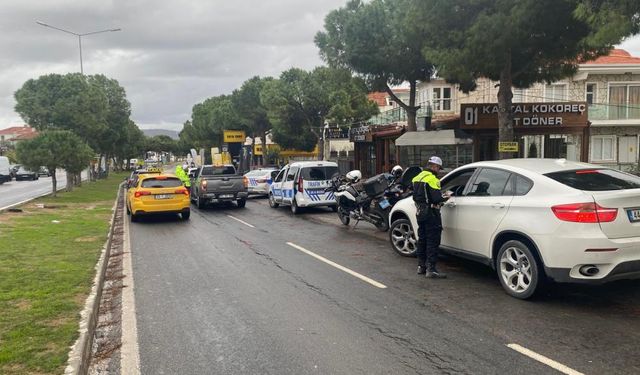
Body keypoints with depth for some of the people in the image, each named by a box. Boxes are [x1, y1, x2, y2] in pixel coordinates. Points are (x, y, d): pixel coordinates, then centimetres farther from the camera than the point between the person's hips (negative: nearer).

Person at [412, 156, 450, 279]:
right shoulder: (432, 179, -15)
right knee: (433, 241, -5)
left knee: (422, 239, 16)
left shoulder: (417, 177, 12)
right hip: (430, 213, -9)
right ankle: (431, 269, -6)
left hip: (420, 212, 9)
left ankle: (421, 266, 23)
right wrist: (445, 198, -3)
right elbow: (436, 198, -23)